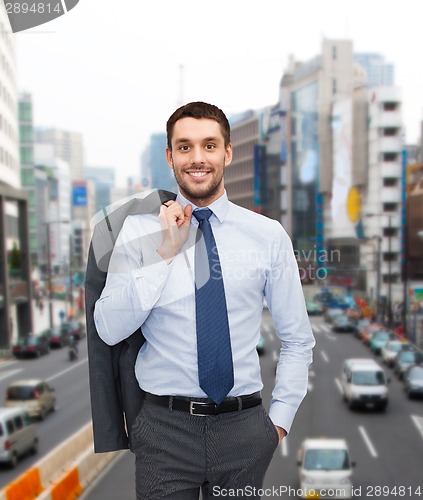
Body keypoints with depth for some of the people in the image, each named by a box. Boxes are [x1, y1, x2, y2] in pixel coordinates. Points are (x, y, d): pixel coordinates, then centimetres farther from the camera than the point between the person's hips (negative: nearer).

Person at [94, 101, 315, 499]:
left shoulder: (269, 235, 0)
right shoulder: (139, 230, -1)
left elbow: (297, 340, 6)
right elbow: (109, 330, -9)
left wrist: (280, 419, 0)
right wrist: (164, 254, -14)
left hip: (244, 426, 1)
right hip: (165, 425, -1)